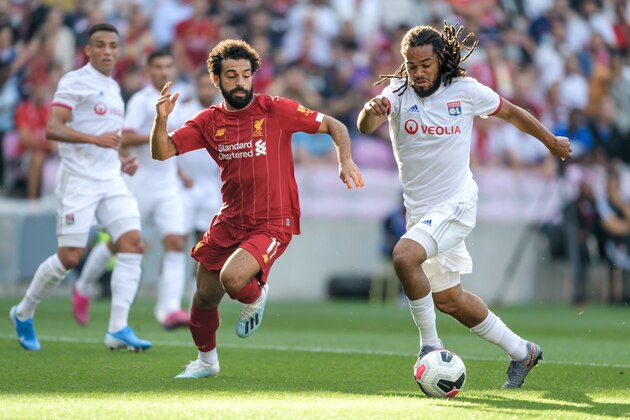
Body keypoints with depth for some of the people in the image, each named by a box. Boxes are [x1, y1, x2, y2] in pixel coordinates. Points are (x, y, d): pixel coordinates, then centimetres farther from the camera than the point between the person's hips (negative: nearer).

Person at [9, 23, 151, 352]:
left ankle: (118, 330, -11)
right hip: (78, 180, -7)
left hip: (110, 179, 7)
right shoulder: (74, 81, -6)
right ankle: (23, 313, 15)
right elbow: (52, 128, -17)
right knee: (69, 257, -8)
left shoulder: (113, 87, 18)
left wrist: (120, 162, 14)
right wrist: (96, 139, -26)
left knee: (132, 244, -10)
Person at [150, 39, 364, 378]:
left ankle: (256, 298, 10)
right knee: (205, 296, 11)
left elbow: (334, 126, -3)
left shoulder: (275, 110, -9)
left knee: (233, 278, -28)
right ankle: (206, 360, 40)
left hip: (272, 223, -5)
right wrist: (161, 119, -21)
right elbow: (161, 153, -3)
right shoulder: (208, 121, 3)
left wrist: (346, 160, -20)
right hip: (229, 220, 5)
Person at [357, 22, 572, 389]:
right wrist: (371, 111, -51)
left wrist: (551, 141, 22)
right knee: (448, 299, 14)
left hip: (456, 203, -5)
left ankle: (430, 345, -14)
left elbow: (511, 113, 9)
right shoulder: (398, 92, -7)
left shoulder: (466, 91, -9)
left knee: (405, 256, -29)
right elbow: (365, 127, -27)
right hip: (420, 208, 5)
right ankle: (522, 352, 32)